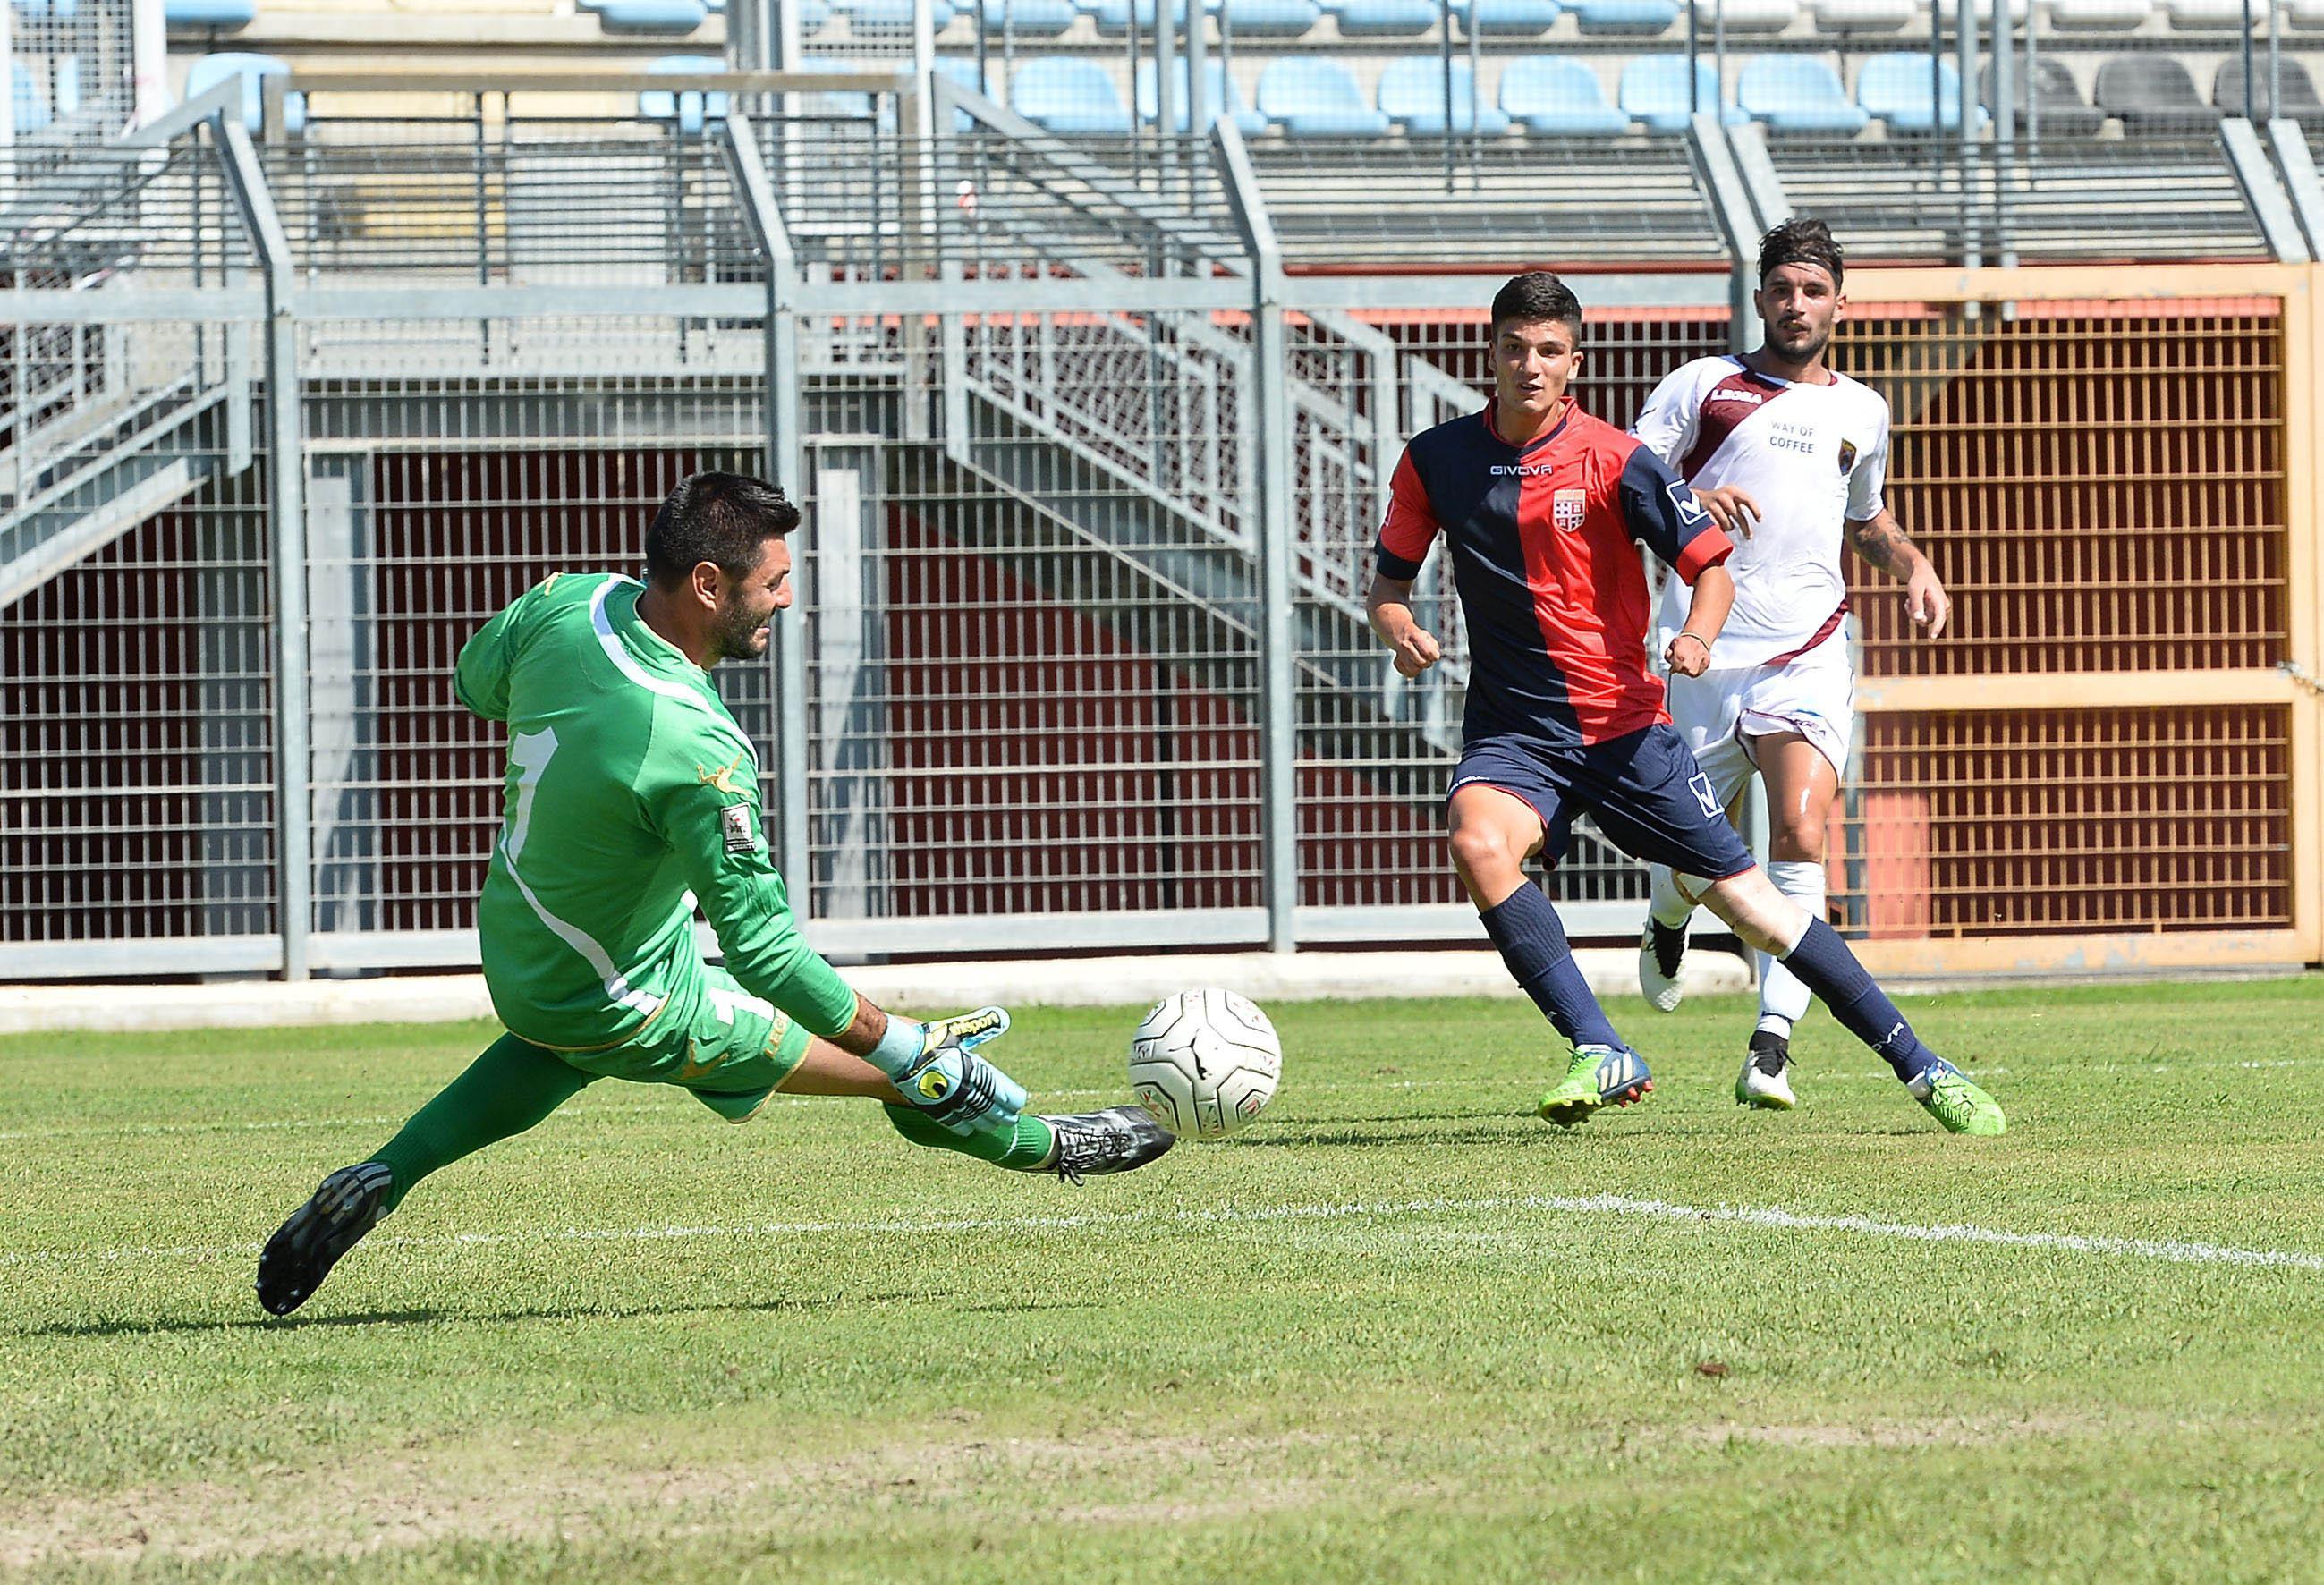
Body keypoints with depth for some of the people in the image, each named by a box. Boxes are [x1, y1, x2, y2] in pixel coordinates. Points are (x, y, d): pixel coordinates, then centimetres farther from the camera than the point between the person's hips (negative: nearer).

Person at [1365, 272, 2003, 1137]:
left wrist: (1698, 635, -24)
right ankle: (1600, 1055, -27)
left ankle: (1922, 1069, 10)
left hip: (1621, 724, -2)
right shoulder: (1436, 460, 1)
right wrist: (1400, 629, -12)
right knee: (1478, 841, -32)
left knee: (1747, 897, -2)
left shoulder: (1613, 461, -7)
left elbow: (1713, 564, -3)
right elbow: (1390, 578, 11)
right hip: (1511, 731, 2)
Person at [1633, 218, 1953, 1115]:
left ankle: (1772, 1043, -24)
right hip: (1704, 650, -1)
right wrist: (1688, 501, -18)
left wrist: (1912, 567, 15)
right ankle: (1667, 924, 46)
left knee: (1801, 832, -21)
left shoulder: (1861, 412, 18)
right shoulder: (1704, 386, 7)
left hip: (1808, 654, 1)